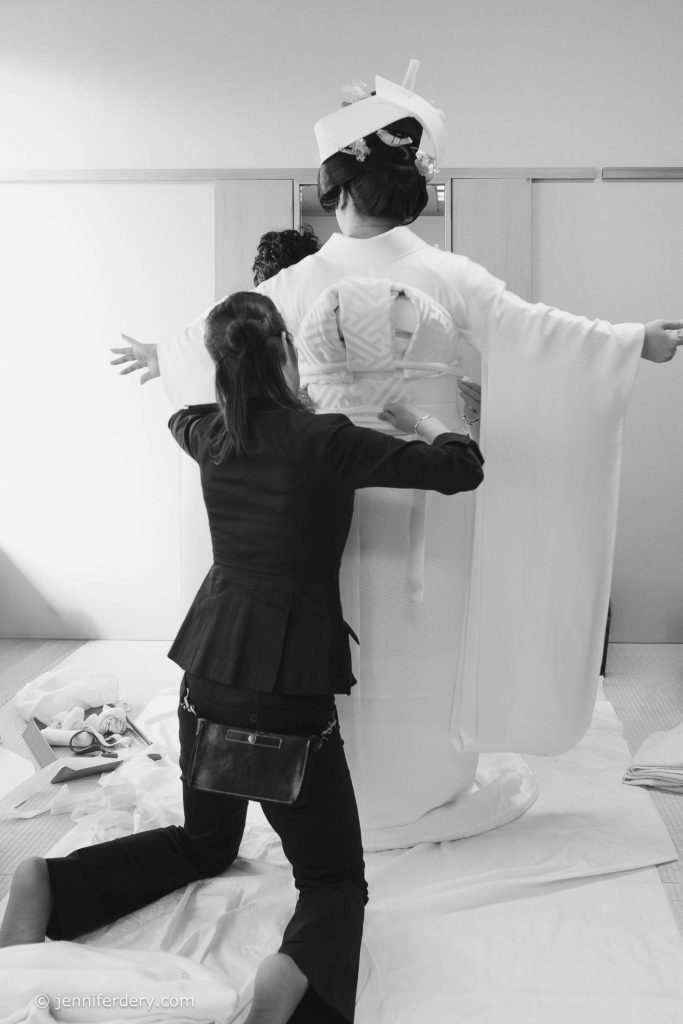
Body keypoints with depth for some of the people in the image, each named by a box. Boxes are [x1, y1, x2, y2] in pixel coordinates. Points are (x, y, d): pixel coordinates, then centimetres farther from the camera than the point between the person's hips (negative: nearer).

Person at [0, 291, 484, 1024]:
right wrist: (404, 409, 10)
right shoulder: (326, 442, -12)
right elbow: (462, 468, -5)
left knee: (205, 845, 27)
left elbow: (182, 416, 30)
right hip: (290, 687, -5)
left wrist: (237, 391, 36)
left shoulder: (212, 436, 3)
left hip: (207, 673, 6)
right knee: (335, 877, 7)